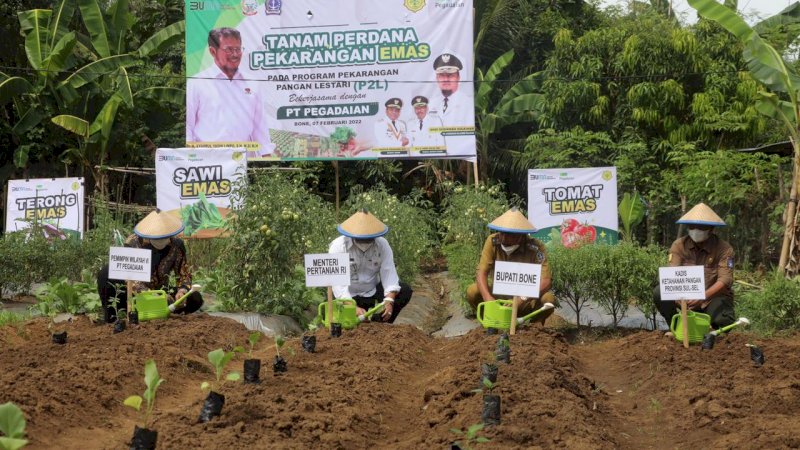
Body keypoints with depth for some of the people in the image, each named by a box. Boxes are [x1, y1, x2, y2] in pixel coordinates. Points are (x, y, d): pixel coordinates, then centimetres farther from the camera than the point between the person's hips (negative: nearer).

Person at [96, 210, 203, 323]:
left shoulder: (176, 245, -9)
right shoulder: (133, 243, -19)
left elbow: (184, 274, -3)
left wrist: (182, 291, -26)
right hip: (133, 296, -3)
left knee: (195, 299, -20)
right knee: (106, 272, -30)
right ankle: (110, 319, -19)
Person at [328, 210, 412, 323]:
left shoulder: (382, 244, -13)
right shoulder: (338, 247, -21)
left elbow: (389, 273, -17)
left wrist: (389, 301, -34)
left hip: (374, 289, 3)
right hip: (350, 295, -3)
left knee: (405, 291, -16)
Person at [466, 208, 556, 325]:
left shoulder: (535, 248, -22)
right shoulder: (493, 241, -14)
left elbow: (545, 281, -29)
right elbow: (482, 272, -17)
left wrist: (522, 300, -43)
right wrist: (487, 297, -37)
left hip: (527, 299, -2)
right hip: (499, 294, 2)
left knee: (548, 299, -31)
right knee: (472, 291, -24)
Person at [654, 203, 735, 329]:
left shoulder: (724, 248, -12)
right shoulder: (679, 245, -5)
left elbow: (725, 280, -23)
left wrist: (703, 297, -40)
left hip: (713, 297, -3)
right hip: (686, 296, 3)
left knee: (723, 321, -34)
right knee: (659, 293, -23)